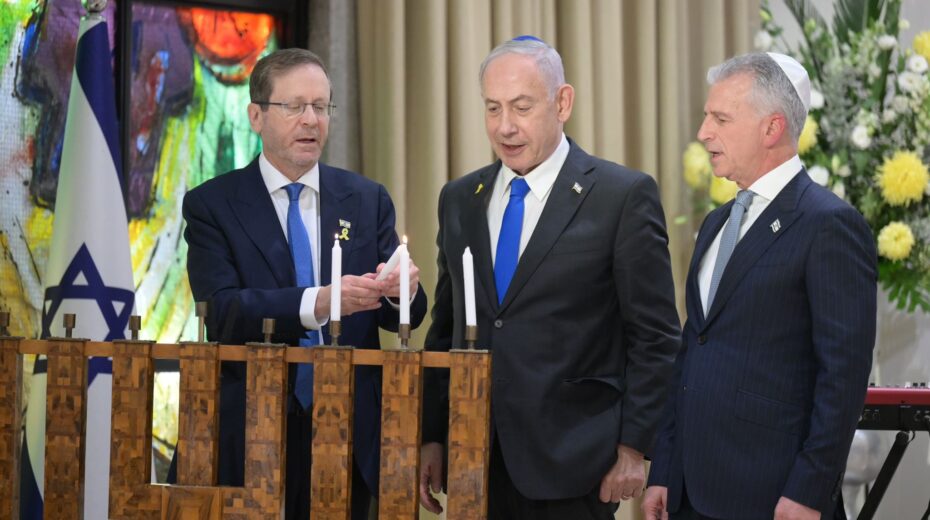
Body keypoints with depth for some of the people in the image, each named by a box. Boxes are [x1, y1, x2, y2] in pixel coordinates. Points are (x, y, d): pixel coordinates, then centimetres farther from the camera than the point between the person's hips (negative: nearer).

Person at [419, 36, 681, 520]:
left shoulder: (624, 196, -5)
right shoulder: (459, 200, 11)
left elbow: (654, 335, -5)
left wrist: (632, 448, -8)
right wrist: (431, 438, 9)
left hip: (570, 463, -4)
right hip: (476, 461, 4)